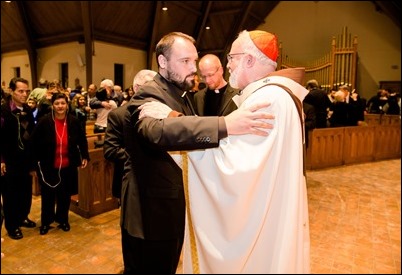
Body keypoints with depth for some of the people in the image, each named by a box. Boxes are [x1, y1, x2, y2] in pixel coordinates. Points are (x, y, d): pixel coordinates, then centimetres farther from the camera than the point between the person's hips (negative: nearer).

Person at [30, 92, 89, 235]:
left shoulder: (74, 121, -6)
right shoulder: (44, 121, -11)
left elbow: (82, 140, 6)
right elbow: (34, 143, -7)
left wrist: (85, 156, 4)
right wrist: (34, 164, -6)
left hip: (68, 166, 2)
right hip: (48, 166, -1)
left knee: (65, 195, 14)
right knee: (48, 196, 11)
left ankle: (63, 220, 33)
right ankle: (45, 222, 30)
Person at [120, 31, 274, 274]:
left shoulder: (181, 95, 11)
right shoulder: (149, 97, -20)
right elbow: (159, 130, -42)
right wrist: (224, 125, -52)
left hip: (174, 209, 9)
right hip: (151, 214, -8)